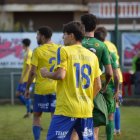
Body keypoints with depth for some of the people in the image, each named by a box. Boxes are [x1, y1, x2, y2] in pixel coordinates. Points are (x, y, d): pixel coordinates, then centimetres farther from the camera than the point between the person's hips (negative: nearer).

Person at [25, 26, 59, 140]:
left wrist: (27, 88, 1)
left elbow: (32, 72, -9)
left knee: (37, 116, 9)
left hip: (41, 89, -3)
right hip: (56, 88, 3)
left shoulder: (38, 51, -8)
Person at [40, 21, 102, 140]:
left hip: (66, 109, -5)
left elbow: (60, 75, -15)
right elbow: (98, 86, 11)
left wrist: (46, 74, 3)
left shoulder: (64, 51, -3)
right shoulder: (92, 56, 12)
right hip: (86, 110, 5)